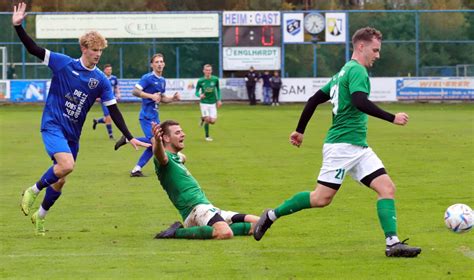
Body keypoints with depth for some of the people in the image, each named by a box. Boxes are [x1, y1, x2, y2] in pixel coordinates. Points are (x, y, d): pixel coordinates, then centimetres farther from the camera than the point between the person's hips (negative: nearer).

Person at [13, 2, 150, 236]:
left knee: (60, 180, 8)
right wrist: (18, 26, -19)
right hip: (53, 124, -5)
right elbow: (33, 49, -7)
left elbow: (114, 111, 2)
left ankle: (40, 215, 31)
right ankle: (33, 191, -5)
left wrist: (130, 138, -2)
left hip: (72, 133, 5)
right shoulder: (63, 63, -6)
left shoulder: (101, 80, 1)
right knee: (66, 165, -28)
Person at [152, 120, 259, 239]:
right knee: (225, 233, -39)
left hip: (207, 208, 10)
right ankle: (177, 232, -21)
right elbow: (162, 157, -39)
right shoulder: (166, 157, -9)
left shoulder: (176, 157, 22)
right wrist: (157, 141, -55)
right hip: (195, 208, -10)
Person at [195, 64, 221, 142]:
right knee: (207, 119, -11)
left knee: (212, 121, -5)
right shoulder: (200, 81, -9)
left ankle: (203, 119, 31)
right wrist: (200, 95, -24)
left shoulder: (215, 79, -5)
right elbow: (196, 92, -1)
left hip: (213, 103, 2)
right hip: (204, 102, -2)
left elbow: (218, 89, 10)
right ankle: (207, 136, 11)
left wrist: (219, 99, 3)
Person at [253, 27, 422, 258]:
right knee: (321, 198, -7)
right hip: (342, 145, -10)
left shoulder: (344, 72, 20)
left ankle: (393, 244, -12)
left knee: (387, 188, -4)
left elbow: (315, 99, 22)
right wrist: (392, 118, -24)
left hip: (358, 148, 10)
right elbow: (360, 102, -27)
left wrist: (300, 130, 27)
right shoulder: (357, 70, -9)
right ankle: (272, 215, 10)